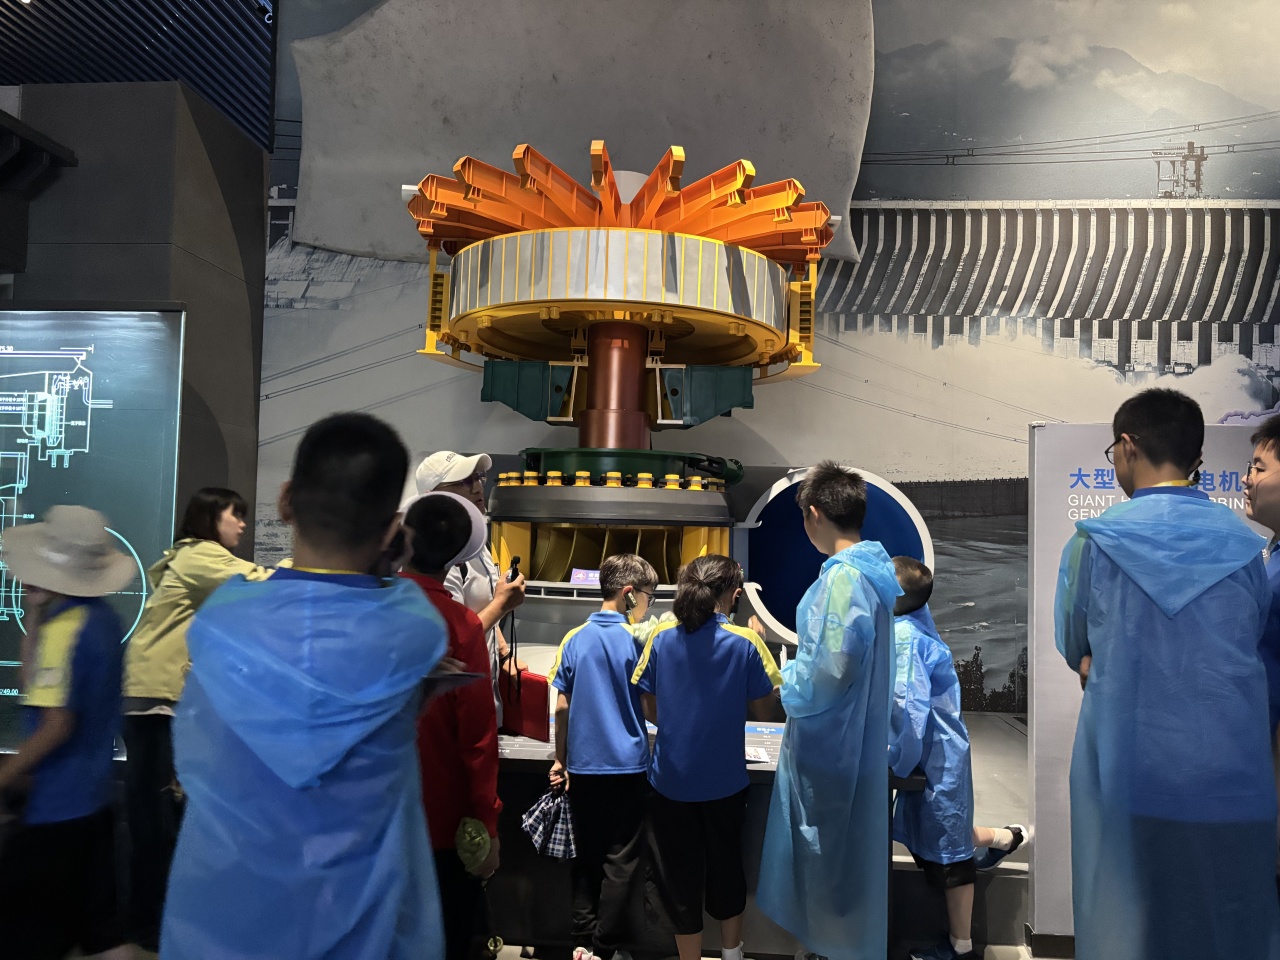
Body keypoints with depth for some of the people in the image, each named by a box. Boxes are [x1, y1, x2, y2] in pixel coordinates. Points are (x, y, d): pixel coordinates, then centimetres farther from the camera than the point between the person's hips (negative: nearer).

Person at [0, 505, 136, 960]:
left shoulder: (62, 629, -21)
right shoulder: (105, 617, 3)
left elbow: (56, 726, -21)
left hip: (57, 804, -8)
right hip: (95, 795, 8)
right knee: (100, 919, 17)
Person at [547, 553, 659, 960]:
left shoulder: (574, 639, 0)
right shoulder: (637, 640, -10)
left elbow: (562, 707, 2)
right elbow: (652, 707, -7)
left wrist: (560, 760, 10)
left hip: (583, 766, 4)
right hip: (627, 766, -4)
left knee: (586, 858, 15)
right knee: (620, 863, 8)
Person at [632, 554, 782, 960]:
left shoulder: (661, 638, -8)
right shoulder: (746, 643, -13)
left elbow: (649, 709, -1)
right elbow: (763, 710, -3)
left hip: (671, 779, 0)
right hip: (724, 779, 0)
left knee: (679, 874, 15)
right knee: (725, 865, 21)